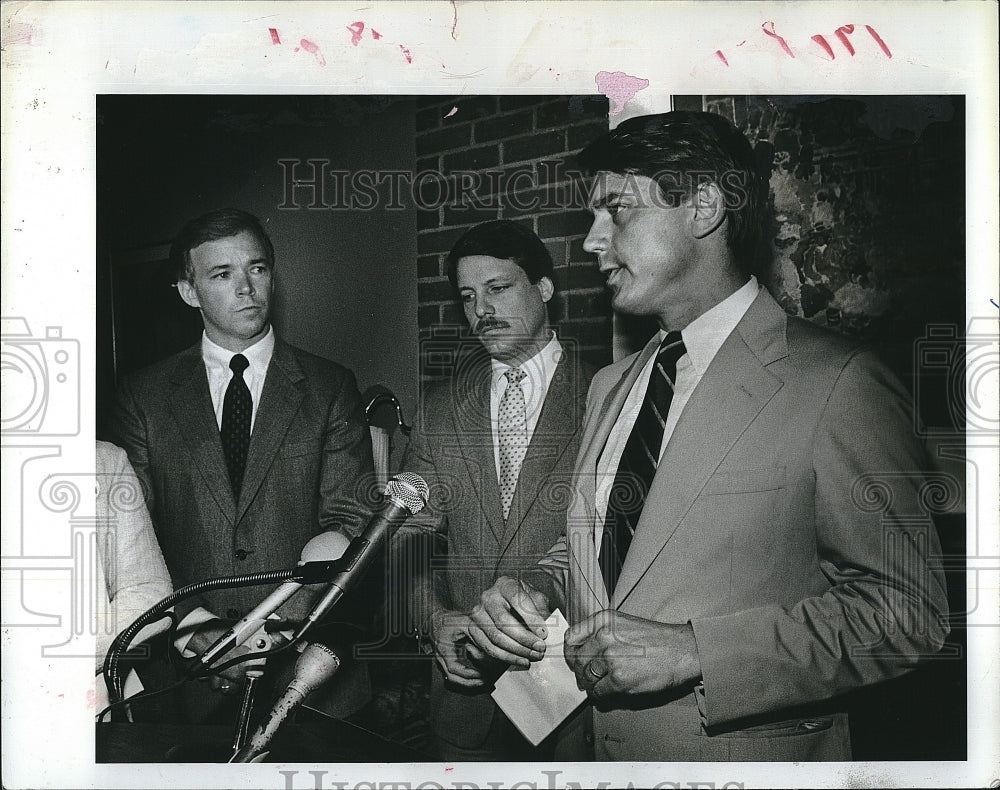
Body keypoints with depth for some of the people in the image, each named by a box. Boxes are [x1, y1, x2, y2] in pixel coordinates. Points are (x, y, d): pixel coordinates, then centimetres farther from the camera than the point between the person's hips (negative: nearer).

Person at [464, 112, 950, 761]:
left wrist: (692, 649, -24)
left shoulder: (836, 384, -17)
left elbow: (906, 610, -18)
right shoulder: (610, 387, 6)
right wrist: (536, 590, -7)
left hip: (748, 756, -6)